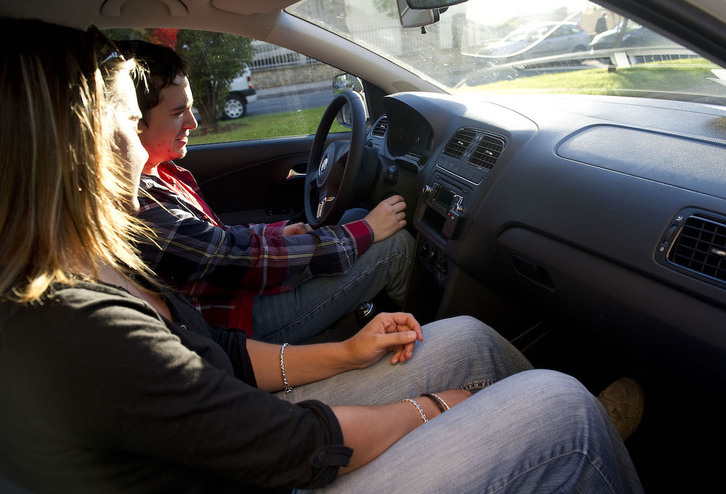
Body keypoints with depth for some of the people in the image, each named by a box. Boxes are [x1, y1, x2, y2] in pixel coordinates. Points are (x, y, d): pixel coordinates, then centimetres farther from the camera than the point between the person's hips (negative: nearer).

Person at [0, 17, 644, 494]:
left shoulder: (93, 271, -1)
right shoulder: (72, 328, -31)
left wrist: (342, 354, 4)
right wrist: (429, 409, -9)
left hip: (254, 435, 8)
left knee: (467, 338, 7)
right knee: (561, 401, -13)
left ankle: (582, 438, 32)